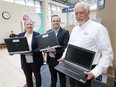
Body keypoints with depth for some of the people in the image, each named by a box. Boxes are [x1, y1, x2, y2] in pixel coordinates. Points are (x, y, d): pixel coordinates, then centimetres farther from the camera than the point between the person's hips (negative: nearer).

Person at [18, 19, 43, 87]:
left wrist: (33, 52, -25)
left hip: (35, 61, -2)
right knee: (28, 77, 17)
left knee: (37, 75, 19)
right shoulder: (20, 35, 3)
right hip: (25, 61, 3)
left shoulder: (37, 35, -7)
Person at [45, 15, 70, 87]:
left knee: (62, 78, 17)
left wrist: (55, 50, -31)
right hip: (50, 59, 5)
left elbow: (66, 47, -17)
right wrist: (46, 49, -12)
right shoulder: (48, 32, 5)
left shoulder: (65, 32, -11)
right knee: (53, 77, 25)